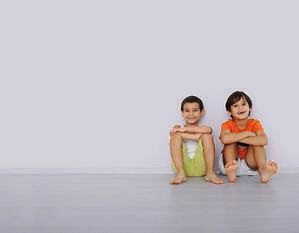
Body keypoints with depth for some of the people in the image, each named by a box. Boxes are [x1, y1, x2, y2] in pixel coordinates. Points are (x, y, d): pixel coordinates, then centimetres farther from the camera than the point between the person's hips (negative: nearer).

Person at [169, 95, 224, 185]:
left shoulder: (204, 129, 11)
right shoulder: (178, 128, 13)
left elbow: (208, 129, -16)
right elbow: (174, 134, -14)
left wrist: (185, 129, -16)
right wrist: (196, 136, -17)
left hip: (200, 168, 0)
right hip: (183, 165, 0)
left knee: (207, 135, -14)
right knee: (176, 135, -15)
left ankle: (210, 173, -20)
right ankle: (180, 173, -25)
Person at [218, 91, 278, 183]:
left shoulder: (255, 123, -7)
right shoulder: (227, 124, -11)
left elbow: (264, 140, -30)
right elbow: (224, 139, -38)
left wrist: (239, 139, -31)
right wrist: (247, 133, -28)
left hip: (250, 165, 1)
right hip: (231, 163, -1)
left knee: (256, 141, -21)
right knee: (231, 140, -23)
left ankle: (263, 170, -42)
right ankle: (231, 171, -44)